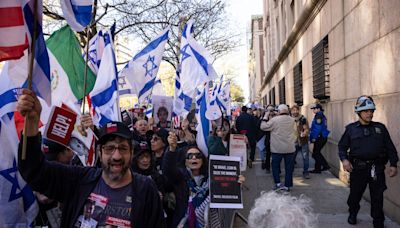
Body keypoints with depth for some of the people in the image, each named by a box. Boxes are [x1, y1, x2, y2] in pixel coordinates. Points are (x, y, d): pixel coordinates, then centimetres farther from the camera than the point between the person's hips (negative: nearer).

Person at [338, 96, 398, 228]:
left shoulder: (380, 128, 7)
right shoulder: (351, 129, 4)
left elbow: (390, 147, 8)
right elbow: (342, 146, 6)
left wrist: (393, 164, 2)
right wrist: (344, 159, -10)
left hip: (377, 167, 1)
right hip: (358, 167, 0)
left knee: (377, 197, 5)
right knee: (355, 193, 12)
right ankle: (352, 214, 38)